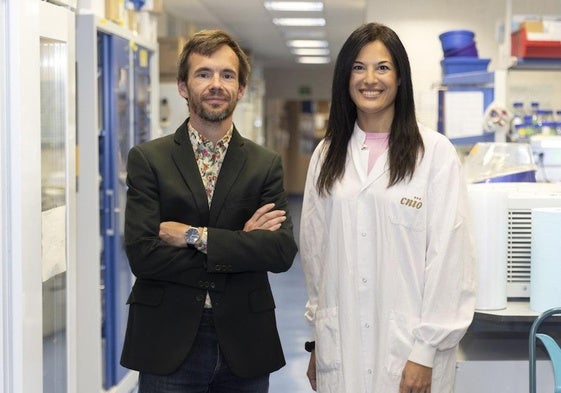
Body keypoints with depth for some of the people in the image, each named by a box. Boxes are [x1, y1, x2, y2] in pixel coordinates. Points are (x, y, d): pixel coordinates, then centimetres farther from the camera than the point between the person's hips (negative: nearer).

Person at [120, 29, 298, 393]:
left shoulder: (266, 165, 5)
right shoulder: (147, 159, 0)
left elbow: (283, 251, -8)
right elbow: (142, 254, -12)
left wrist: (196, 236, -15)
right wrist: (240, 244, -11)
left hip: (244, 346, 2)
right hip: (168, 344, -1)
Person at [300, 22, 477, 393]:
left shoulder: (436, 153, -6)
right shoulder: (327, 154, 8)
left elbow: (449, 255, -9)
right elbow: (315, 250, 11)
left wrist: (426, 350, -12)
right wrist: (317, 341, 10)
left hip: (409, 346, -3)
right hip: (340, 345, 4)